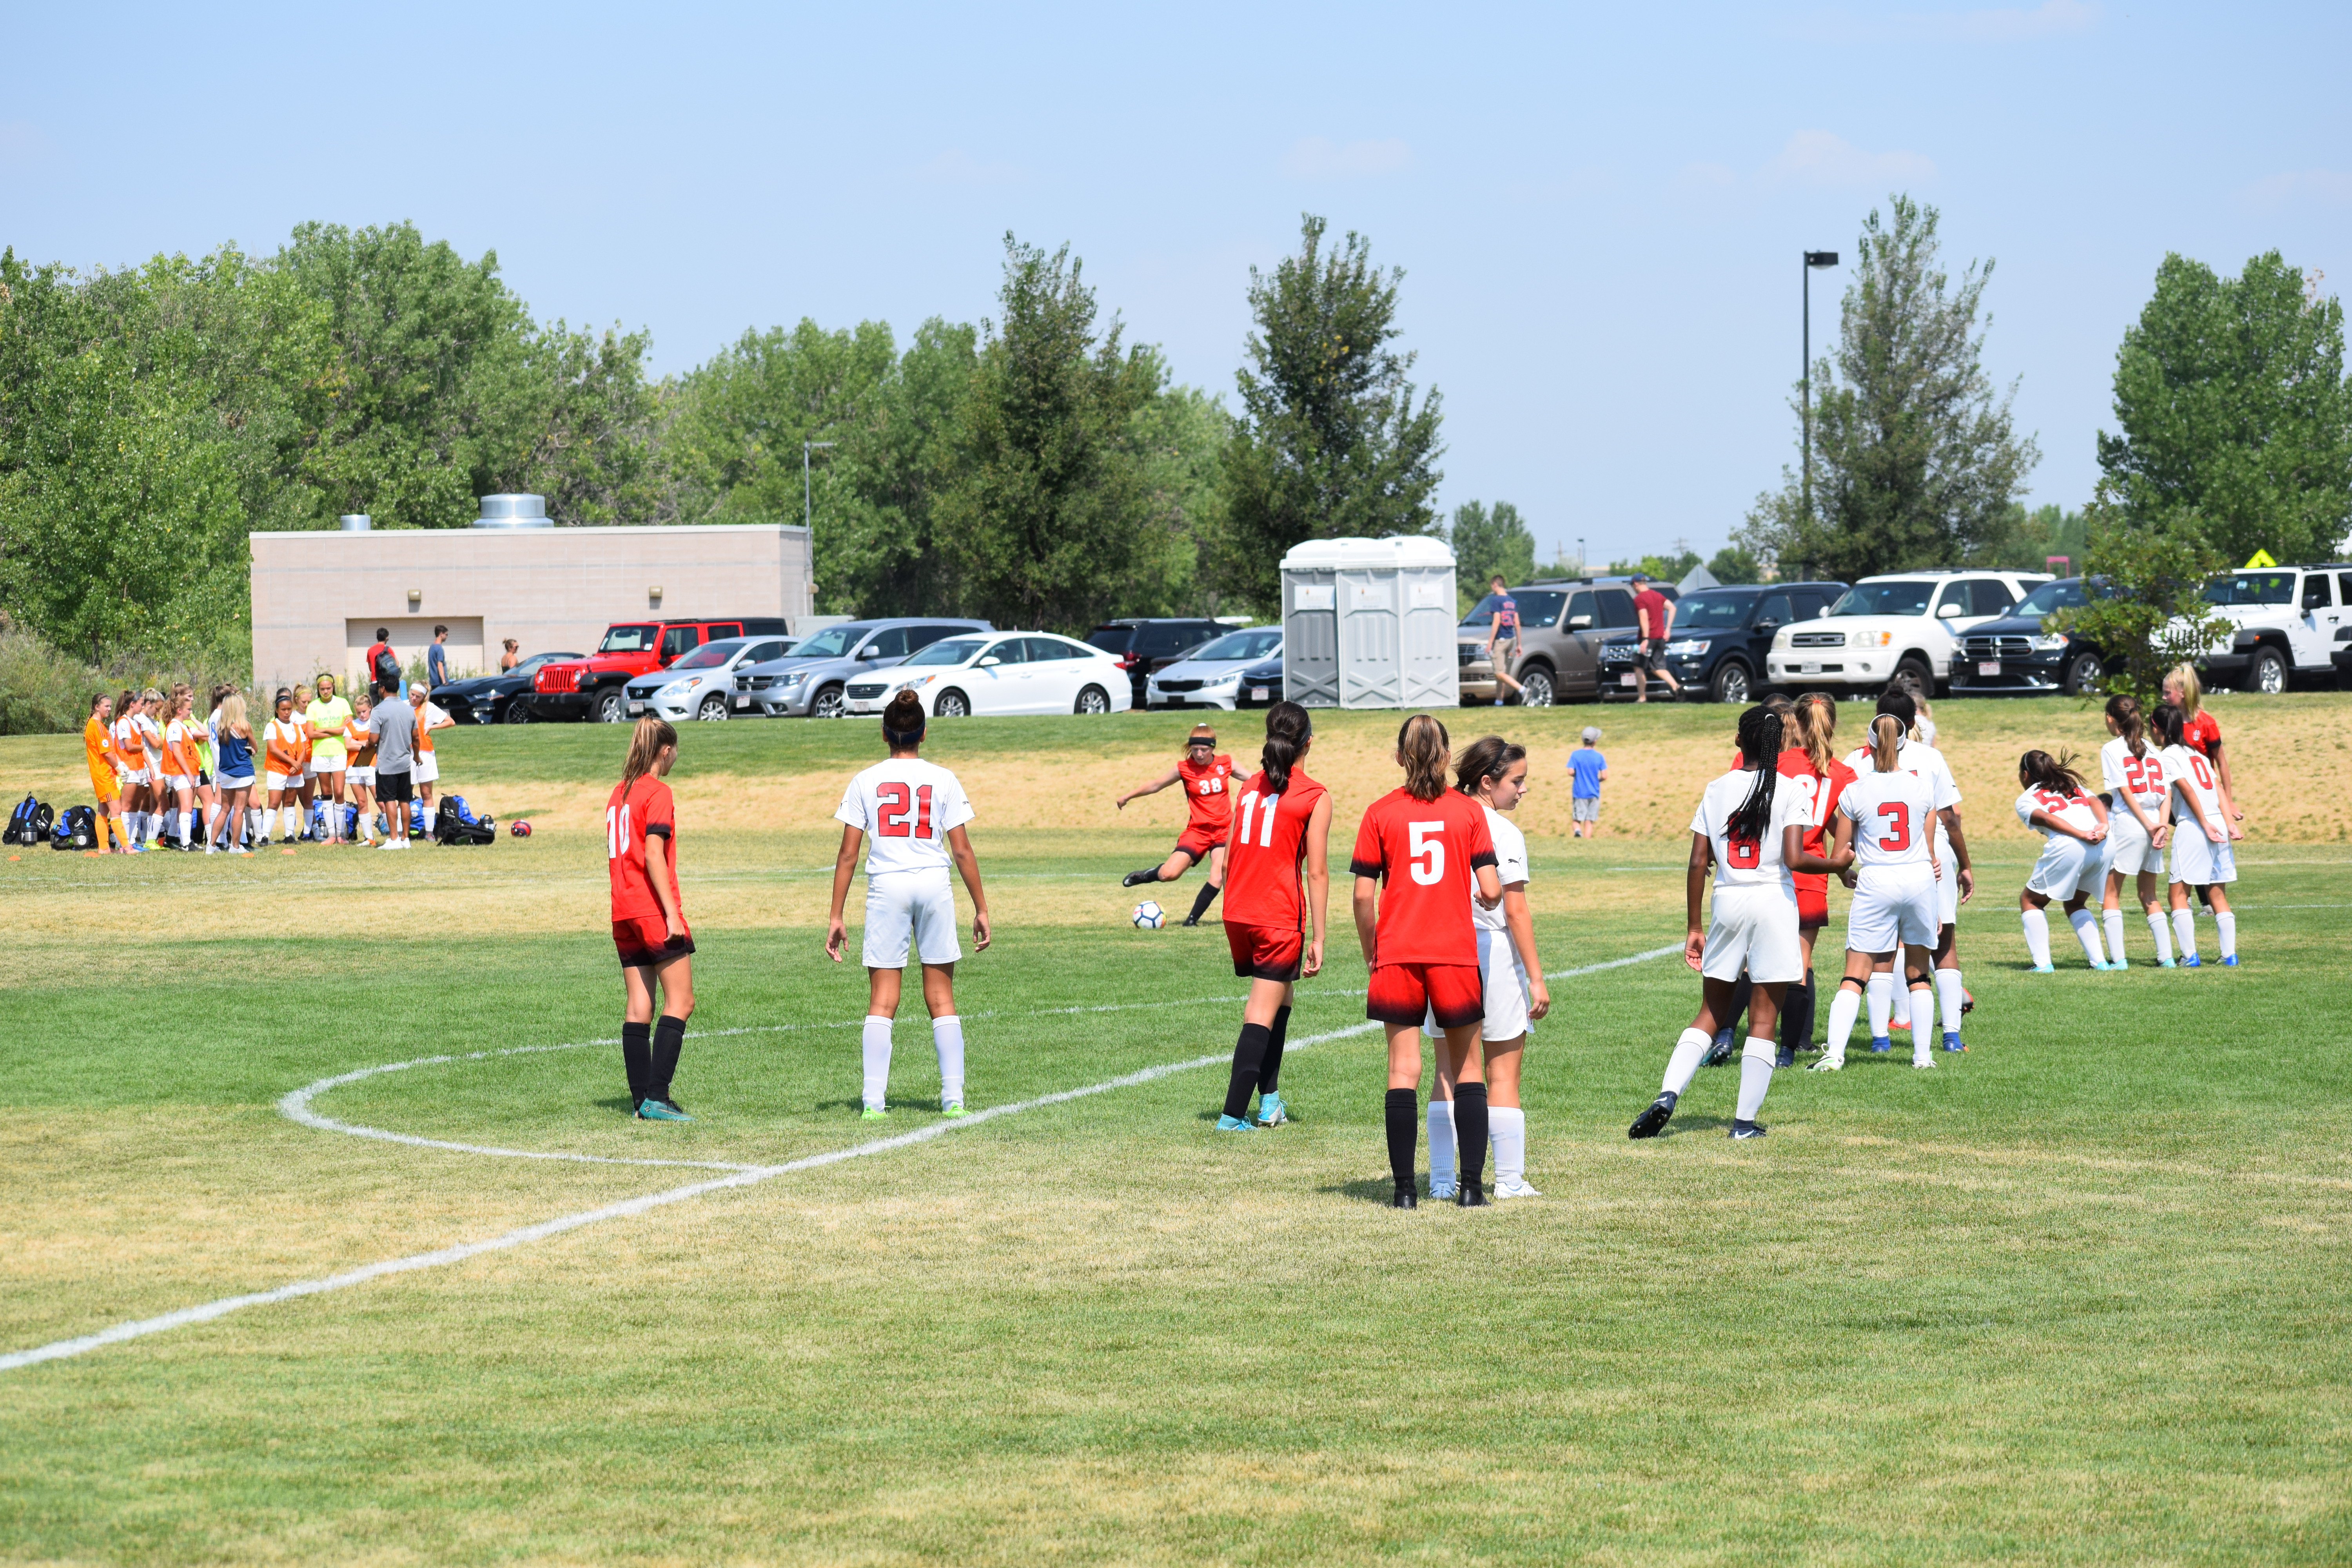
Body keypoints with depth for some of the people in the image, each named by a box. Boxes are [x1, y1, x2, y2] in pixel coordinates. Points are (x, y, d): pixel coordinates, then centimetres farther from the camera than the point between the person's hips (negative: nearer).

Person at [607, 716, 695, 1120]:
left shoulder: (618, 792, 15)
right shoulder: (657, 792, -8)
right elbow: (654, 855, -16)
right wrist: (672, 914, -18)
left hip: (624, 913, 8)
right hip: (654, 909, -8)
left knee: (638, 1007, 8)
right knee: (680, 1002, -6)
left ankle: (641, 1099, 6)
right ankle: (656, 1098, -15)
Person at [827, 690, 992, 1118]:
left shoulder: (865, 782, 3)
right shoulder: (943, 780, 4)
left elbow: (848, 854, 1)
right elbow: (963, 851, 2)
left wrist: (836, 916, 5)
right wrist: (981, 909, 8)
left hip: (886, 886, 0)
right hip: (935, 884, 0)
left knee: (882, 1000, 3)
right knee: (941, 998, 9)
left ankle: (874, 1100, -4)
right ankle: (953, 1096, 5)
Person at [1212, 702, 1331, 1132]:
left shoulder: (1250, 786, 10)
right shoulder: (1316, 797, -6)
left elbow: (1231, 857, 13)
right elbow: (1317, 872, -9)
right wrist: (1318, 939, -7)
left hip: (1237, 913, 6)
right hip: (1279, 916, -6)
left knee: (1278, 997, 23)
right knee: (1263, 1014, -3)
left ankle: (1269, 1097, 20)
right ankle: (1233, 1115, -10)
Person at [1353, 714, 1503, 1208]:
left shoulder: (1380, 814, 0)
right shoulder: (1468, 811, 0)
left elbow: (1364, 894, -4)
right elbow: (1491, 890, -6)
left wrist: (1370, 953, 9)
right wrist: (1489, 903, 18)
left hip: (1398, 954, 0)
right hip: (1456, 953, 0)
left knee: (1403, 1069, 2)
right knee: (1467, 1068, 11)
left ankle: (1404, 1187, -1)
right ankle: (1471, 1184, 7)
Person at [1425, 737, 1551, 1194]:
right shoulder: (1504, 833, -11)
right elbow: (1516, 911, -13)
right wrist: (1536, 977, -9)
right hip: (1494, 952, -5)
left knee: (1449, 1072, 10)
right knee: (1503, 1075, 3)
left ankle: (1441, 1179, 8)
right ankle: (1510, 1181, 5)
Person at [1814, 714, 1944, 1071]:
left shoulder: (1855, 792, -2)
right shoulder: (1922, 784, 2)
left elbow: (1838, 859, 5)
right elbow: (1929, 849, 8)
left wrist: (1848, 873, 26)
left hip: (1876, 881, -2)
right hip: (1920, 879, 2)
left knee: (1855, 975, -1)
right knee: (1918, 973, 14)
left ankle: (1835, 1052, -13)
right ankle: (1922, 1054, 13)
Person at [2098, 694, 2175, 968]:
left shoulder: (2111, 749, -1)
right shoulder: (2151, 749, 15)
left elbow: (2125, 792, -9)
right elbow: (2166, 791, 5)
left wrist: (2149, 825, -9)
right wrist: (2163, 825, -3)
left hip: (2127, 822, -6)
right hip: (2155, 825, 6)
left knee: (2110, 893, 2)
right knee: (2148, 895, 15)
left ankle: (2118, 958, -8)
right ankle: (2166, 956, 7)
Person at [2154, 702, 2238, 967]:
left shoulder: (2168, 756, -1)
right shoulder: (2197, 754, 20)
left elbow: (2188, 790, -12)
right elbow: (2218, 787, 11)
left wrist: (2205, 825, -13)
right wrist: (2229, 822, 3)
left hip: (2192, 826, -7)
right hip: (2218, 824, 7)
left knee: (2178, 894, -1)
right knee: (2217, 895, 11)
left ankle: (2190, 956, -9)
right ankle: (2230, 954, 5)